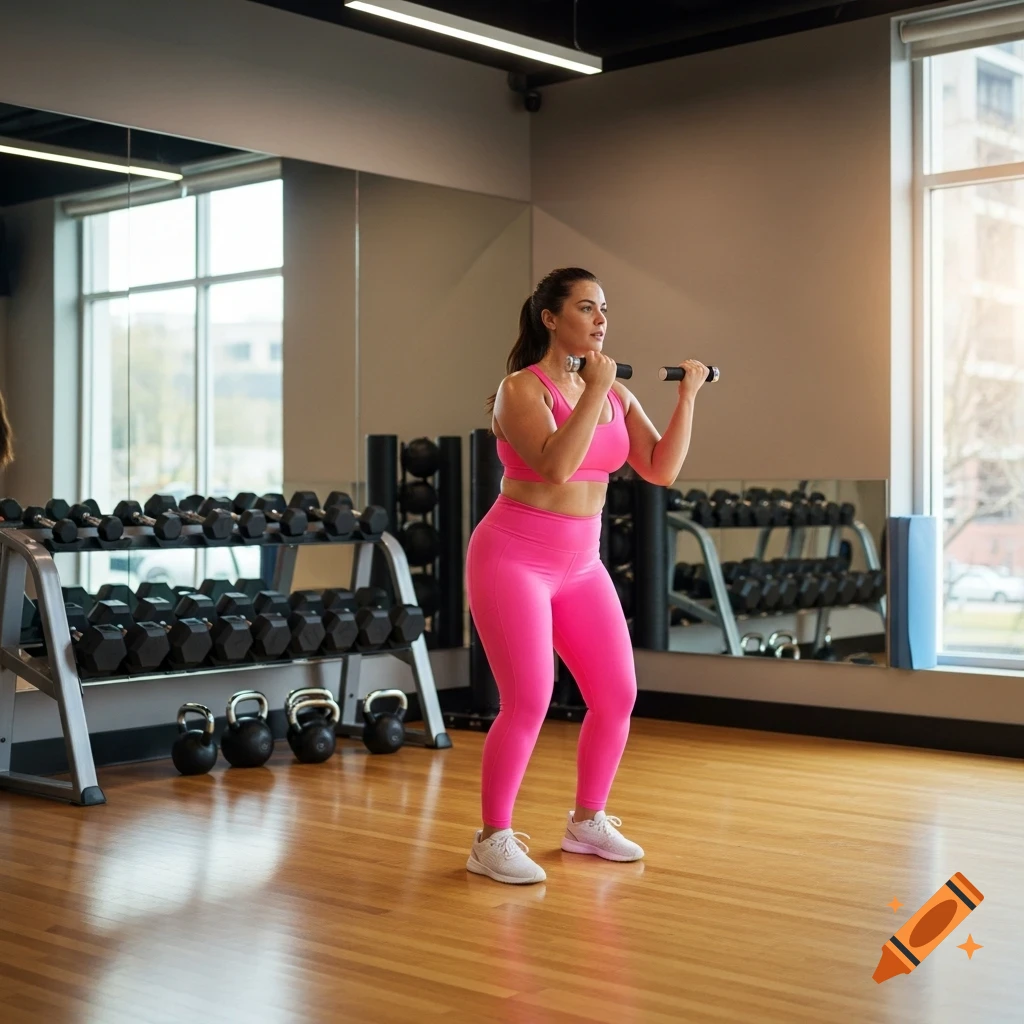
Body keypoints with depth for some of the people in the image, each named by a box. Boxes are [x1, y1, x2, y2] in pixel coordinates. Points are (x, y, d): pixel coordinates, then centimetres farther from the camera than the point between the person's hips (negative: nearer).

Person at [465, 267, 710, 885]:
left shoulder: (616, 394, 7)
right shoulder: (522, 389, -13)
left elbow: (662, 469, 2)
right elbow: (556, 466, -29)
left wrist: (688, 397, -4)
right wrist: (592, 390, -25)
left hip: (581, 565, 7)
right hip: (513, 558, -7)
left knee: (618, 696, 5)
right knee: (529, 703, -12)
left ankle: (588, 822, 24)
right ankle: (493, 840, 4)